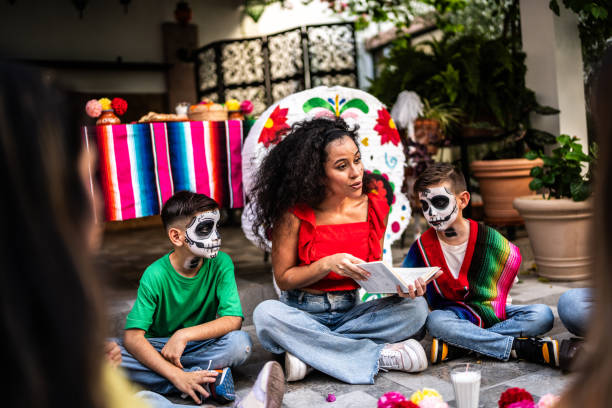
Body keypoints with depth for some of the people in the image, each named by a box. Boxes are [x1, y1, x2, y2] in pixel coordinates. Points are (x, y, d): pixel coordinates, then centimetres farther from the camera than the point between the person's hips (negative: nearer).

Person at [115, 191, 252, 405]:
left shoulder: (221, 264, -11)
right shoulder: (156, 275, -17)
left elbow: (233, 319, -18)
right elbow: (133, 336, -23)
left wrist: (184, 335, -29)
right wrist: (177, 376, -34)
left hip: (202, 345, -1)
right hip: (159, 347, 1)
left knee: (240, 343, -30)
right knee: (109, 353, -29)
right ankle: (207, 378, -28)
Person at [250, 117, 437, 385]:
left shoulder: (374, 205, -2)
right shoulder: (294, 212, -12)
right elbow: (283, 278, -8)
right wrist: (328, 264, -24)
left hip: (353, 311, 3)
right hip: (303, 313, -2)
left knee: (415, 307, -21)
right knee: (266, 313, -34)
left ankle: (309, 354, -25)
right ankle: (380, 356, -28)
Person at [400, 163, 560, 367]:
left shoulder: (487, 238, -11)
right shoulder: (423, 246, -7)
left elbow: (513, 258, 6)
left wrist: (497, 302, 3)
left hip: (493, 313, 1)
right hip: (456, 316, -1)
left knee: (543, 315, -23)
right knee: (435, 321, -36)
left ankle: (455, 346, -32)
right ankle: (522, 347, -33)